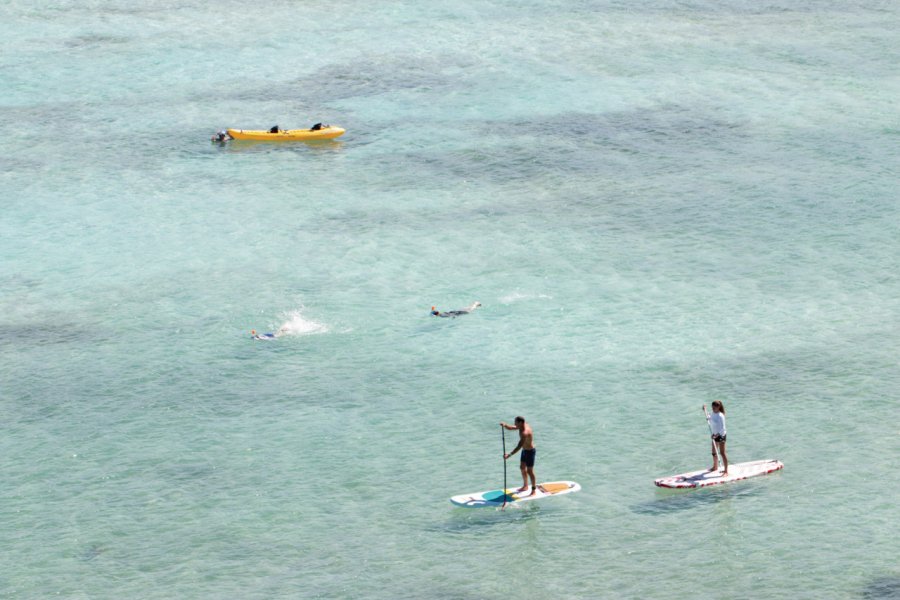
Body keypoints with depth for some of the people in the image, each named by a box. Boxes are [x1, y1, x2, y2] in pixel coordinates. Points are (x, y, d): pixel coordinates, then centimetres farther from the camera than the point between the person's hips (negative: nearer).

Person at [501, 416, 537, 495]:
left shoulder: (525, 432, -34)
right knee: (522, 468, 21)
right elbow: (511, 428, 5)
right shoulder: (522, 426, -5)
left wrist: (510, 454, -47)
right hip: (525, 450, 10)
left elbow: (519, 446, -41)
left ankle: (533, 491, 10)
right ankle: (525, 486, 38)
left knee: (530, 471, -1)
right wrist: (505, 425, -18)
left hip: (530, 452, -10)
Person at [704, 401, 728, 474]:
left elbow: (722, 428, -24)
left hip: (720, 436, -9)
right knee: (714, 452, 21)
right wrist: (705, 410, 17)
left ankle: (726, 470, -5)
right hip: (714, 436, 9)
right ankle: (715, 467, 40)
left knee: (722, 453, -7)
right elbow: (708, 418, 27)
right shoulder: (713, 414, 3)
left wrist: (717, 435, -33)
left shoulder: (720, 416, -22)